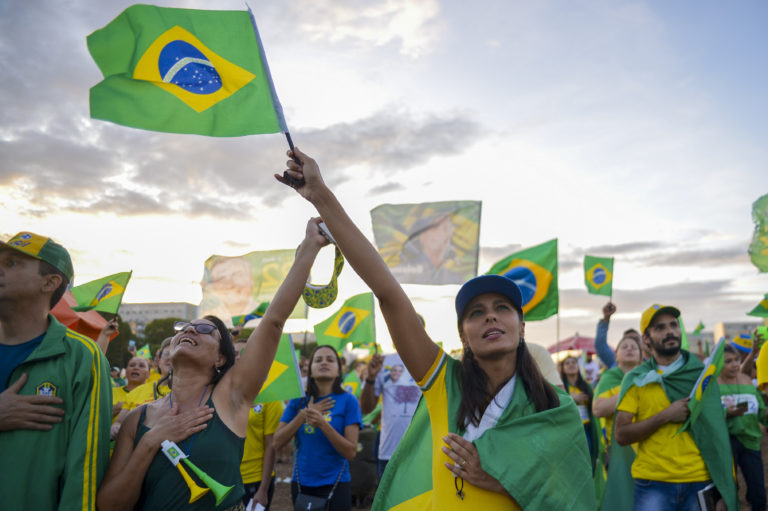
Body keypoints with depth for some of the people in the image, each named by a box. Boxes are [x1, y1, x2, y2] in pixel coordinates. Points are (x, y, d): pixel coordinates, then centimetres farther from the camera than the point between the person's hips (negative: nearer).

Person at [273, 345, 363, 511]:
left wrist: (322, 424, -26)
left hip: (335, 485, -3)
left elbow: (351, 452, -14)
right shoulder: (298, 401, 2)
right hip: (301, 484, 3)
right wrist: (304, 414, -12)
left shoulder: (347, 401, -9)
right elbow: (277, 442, -3)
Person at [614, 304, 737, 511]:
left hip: (700, 480, 2)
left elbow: (717, 433, 3)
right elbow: (621, 435, -6)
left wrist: (724, 488, -3)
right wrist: (665, 416, -14)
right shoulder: (636, 380, -1)